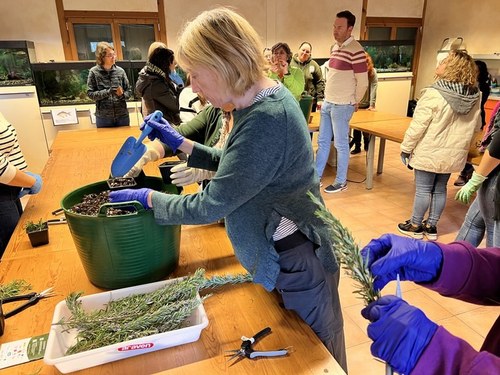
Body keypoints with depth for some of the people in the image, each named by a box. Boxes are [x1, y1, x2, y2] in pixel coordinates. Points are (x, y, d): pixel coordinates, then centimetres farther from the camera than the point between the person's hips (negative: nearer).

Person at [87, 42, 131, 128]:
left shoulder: (120, 71, 0)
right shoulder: (94, 72, -4)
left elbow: (128, 92, 4)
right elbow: (90, 93, -6)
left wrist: (122, 94, -18)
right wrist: (108, 91, -19)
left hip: (122, 115, 2)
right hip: (103, 117, -1)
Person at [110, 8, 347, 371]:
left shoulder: (266, 121, -31)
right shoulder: (263, 97, 0)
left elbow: (210, 207, -25)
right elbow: (234, 165, 12)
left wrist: (147, 197, -10)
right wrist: (180, 143, 7)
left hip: (295, 261, -9)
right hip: (284, 252, 9)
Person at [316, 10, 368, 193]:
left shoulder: (356, 51, -15)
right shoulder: (335, 47, 11)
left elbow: (363, 82, -13)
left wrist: (354, 103, -3)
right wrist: (327, 99, 16)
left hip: (342, 106, -8)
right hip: (327, 103, 8)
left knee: (341, 144, 3)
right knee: (322, 141, 13)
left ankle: (341, 182, 16)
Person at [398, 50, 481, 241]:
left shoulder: (433, 95, -19)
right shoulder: (474, 97, 1)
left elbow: (417, 126, -17)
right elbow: (476, 126, 13)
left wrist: (406, 148, -7)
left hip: (429, 153, -6)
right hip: (453, 154, 6)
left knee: (423, 189, 6)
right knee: (440, 189, 16)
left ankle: (415, 226, 20)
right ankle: (431, 227, 27)